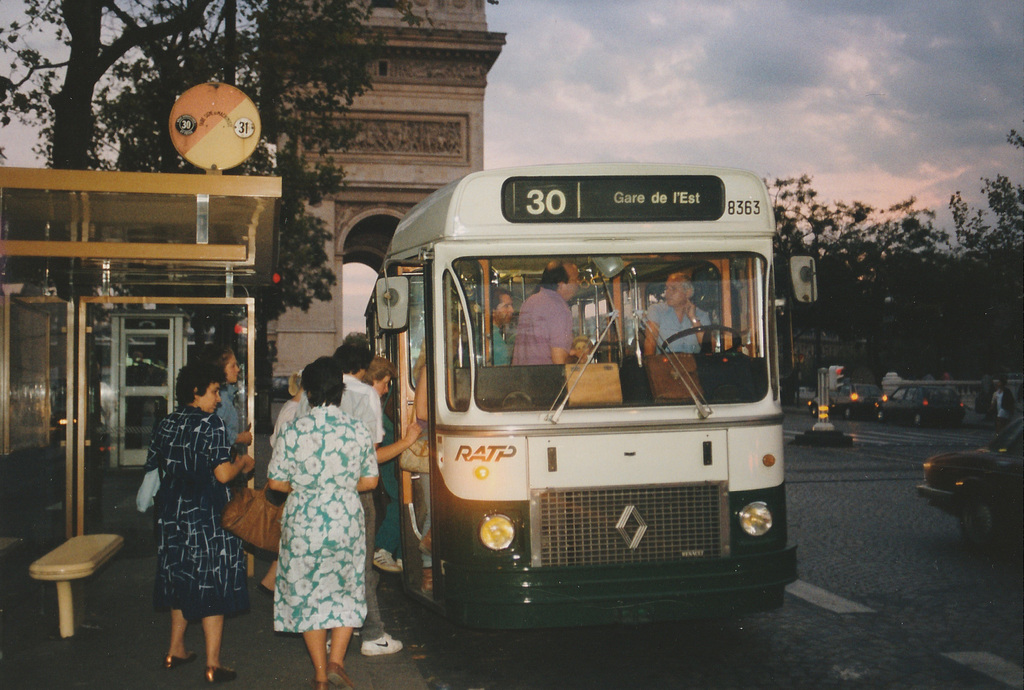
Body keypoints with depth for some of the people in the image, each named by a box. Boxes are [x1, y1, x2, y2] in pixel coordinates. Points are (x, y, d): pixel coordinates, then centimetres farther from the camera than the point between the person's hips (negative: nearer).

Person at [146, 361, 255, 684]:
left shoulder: (165, 424, 4)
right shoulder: (211, 423, -15)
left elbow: (152, 466, 13)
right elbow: (223, 473, -20)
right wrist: (242, 463, 0)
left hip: (174, 512, 7)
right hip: (208, 514, -7)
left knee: (182, 579, 19)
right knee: (212, 583, 1)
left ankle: (175, 650, 29)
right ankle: (213, 663, 4)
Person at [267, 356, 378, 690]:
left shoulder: (293, 431, -9)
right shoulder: (358, 430, -4)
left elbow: (275, 482, -5)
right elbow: (370, 481, 1)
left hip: (303, 524, -1)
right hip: (346, 522, 1)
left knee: (307, 593, 13)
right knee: (348, 591, 19)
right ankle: (336, 659, 7)